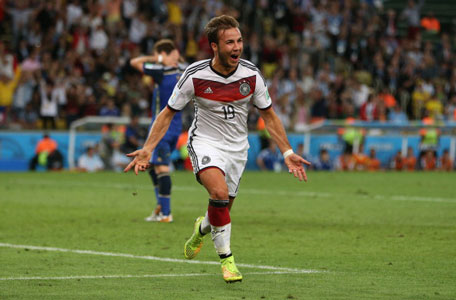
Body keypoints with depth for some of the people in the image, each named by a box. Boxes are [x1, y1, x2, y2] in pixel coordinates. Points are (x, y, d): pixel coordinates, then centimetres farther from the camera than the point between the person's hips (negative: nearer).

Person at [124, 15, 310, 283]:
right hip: (205, 142, -3)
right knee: (219, 193, -29)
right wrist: (148, 149, -15)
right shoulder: (195, 75, -17)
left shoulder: (251, 74, -11)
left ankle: (202, 229, 47)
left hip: (237, 147, 3)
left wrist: (287, 153, -3)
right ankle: (226, 258, -13)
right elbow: (168, 113, -6)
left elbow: (269, 115, 3)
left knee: (222, 208, 9)